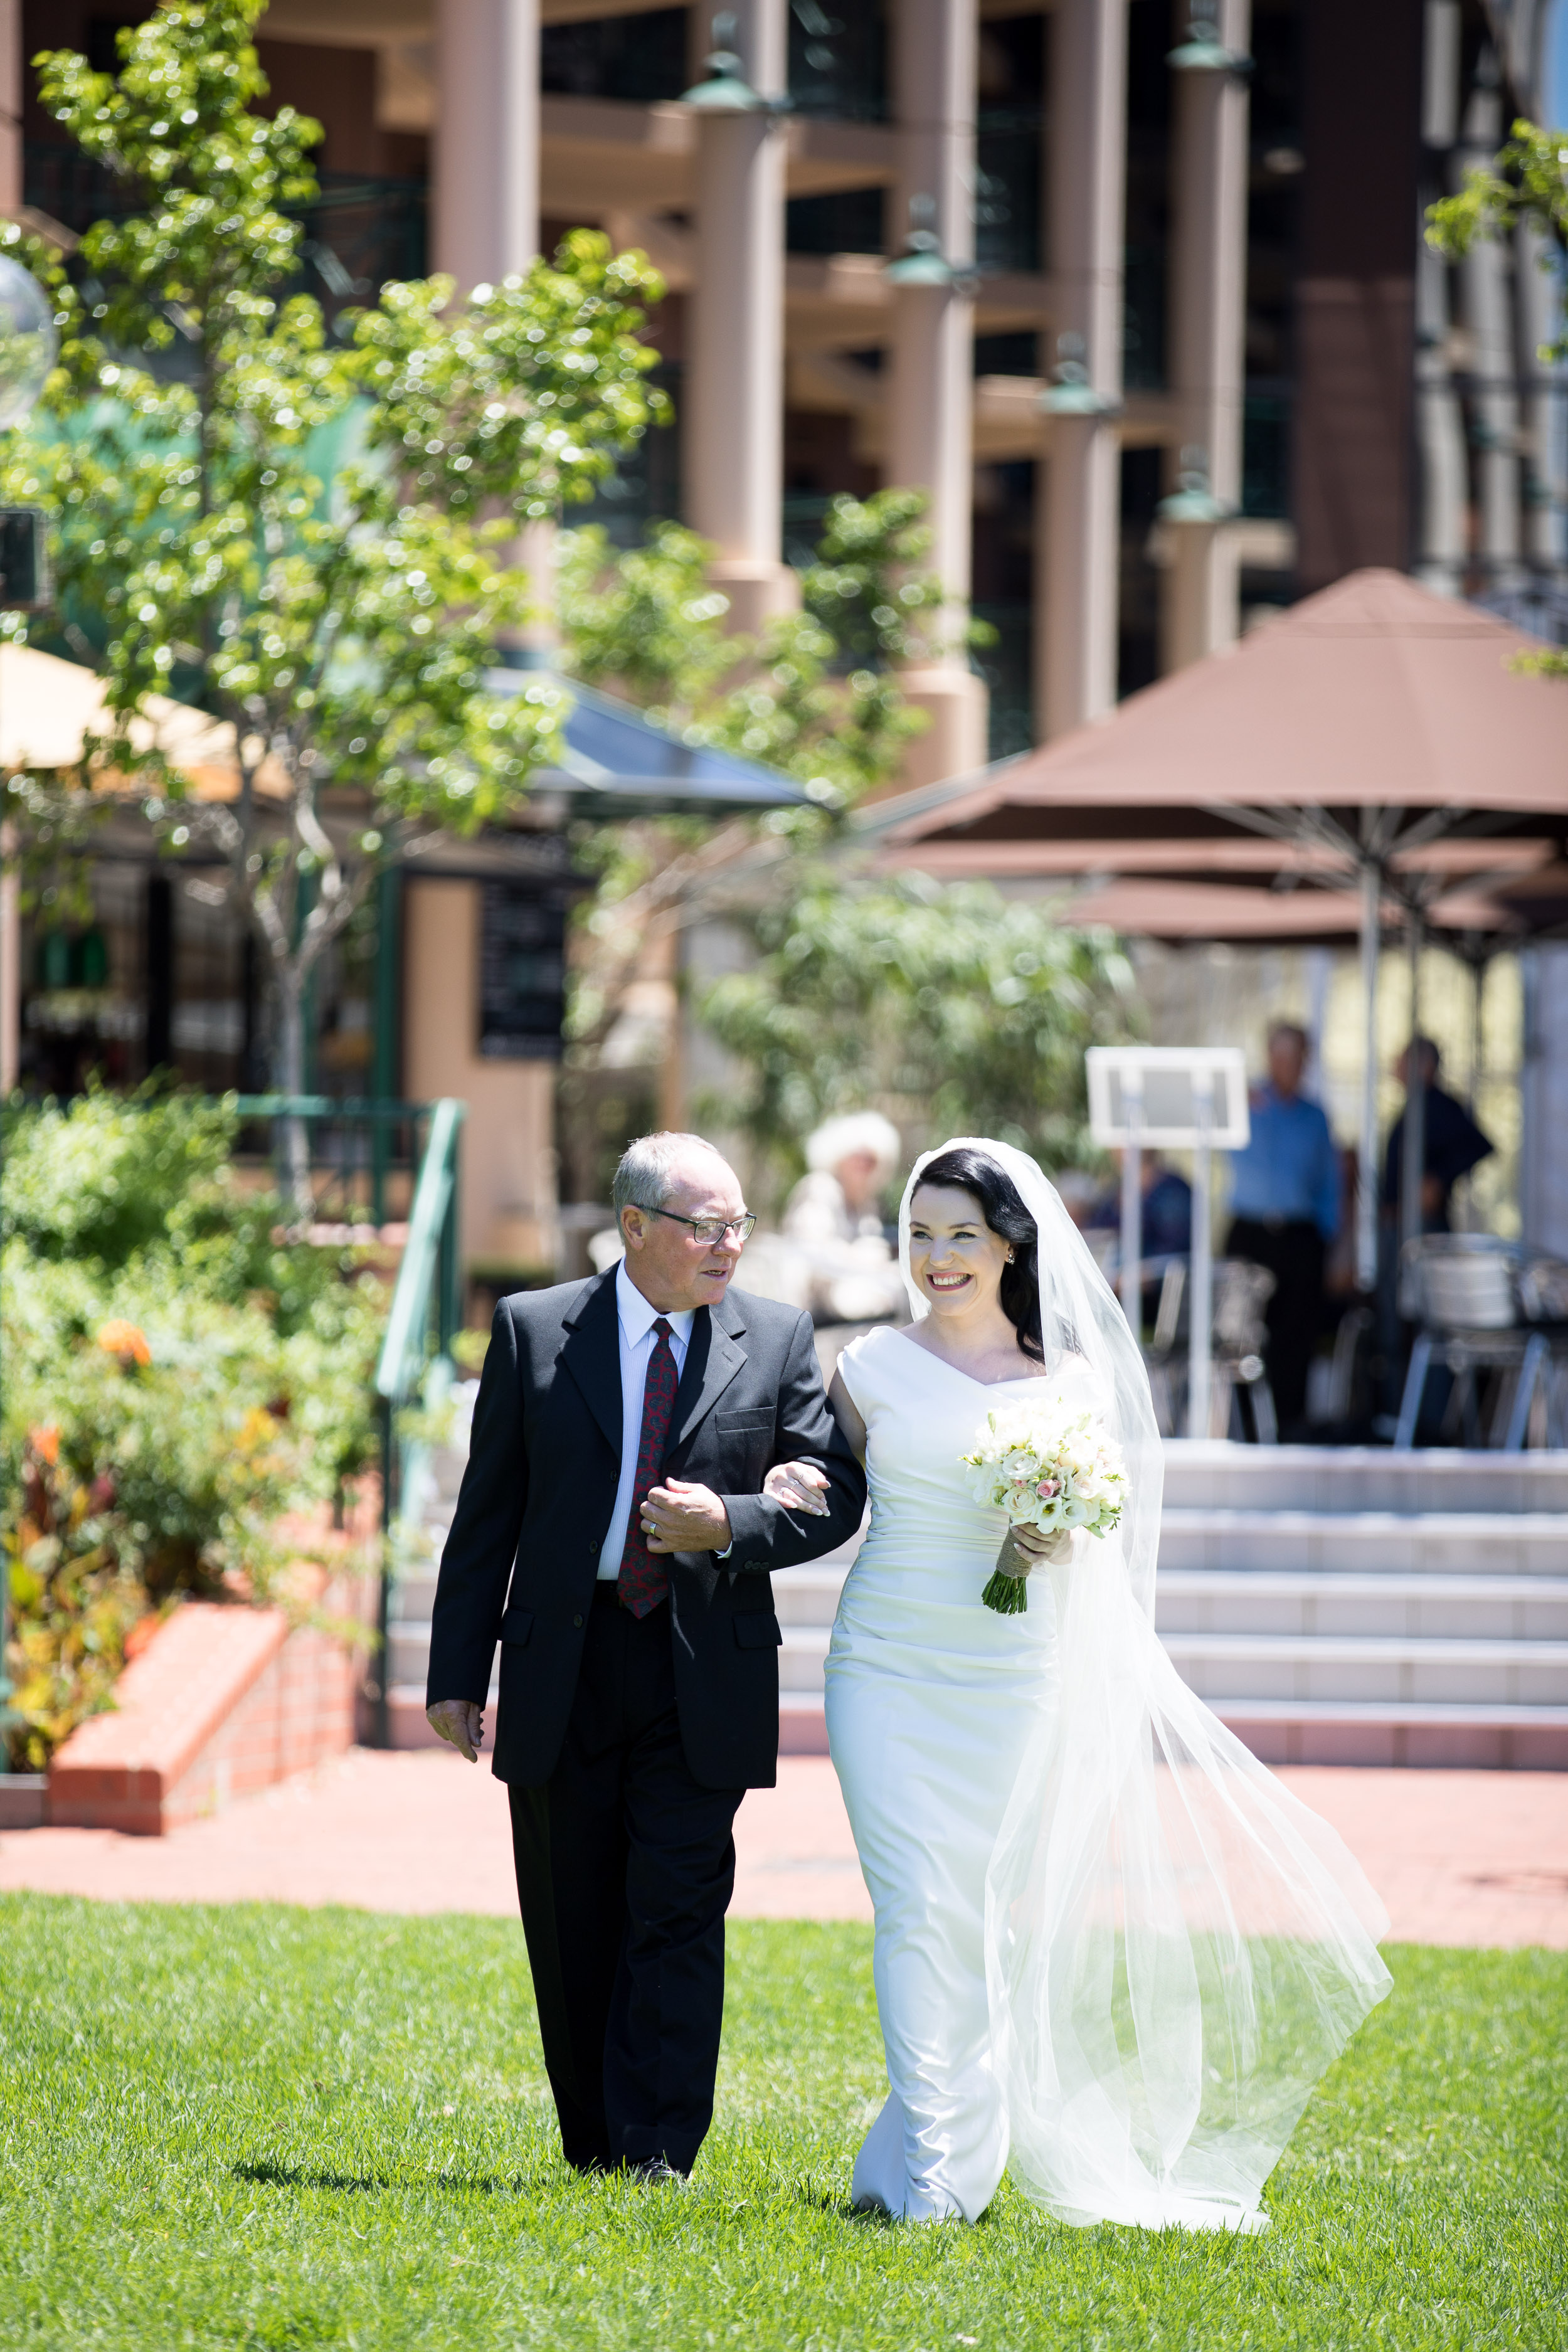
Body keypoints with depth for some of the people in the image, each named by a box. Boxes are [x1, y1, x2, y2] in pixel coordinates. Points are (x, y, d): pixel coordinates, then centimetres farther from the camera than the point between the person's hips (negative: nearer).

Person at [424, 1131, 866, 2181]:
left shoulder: (778, 1339, 3)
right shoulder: (534, 1330, 2)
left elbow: (835, 1496, 2)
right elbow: (488, 1512, 5)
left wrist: (729, 1524, -16)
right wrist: (459, 1671, 2)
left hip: (704, 1675, -1)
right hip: (563, 1669, 1)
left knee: (678, 1916, -9)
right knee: (573, 1933, 8)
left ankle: (653, 2164, -10)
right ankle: (592, 2158, 21)